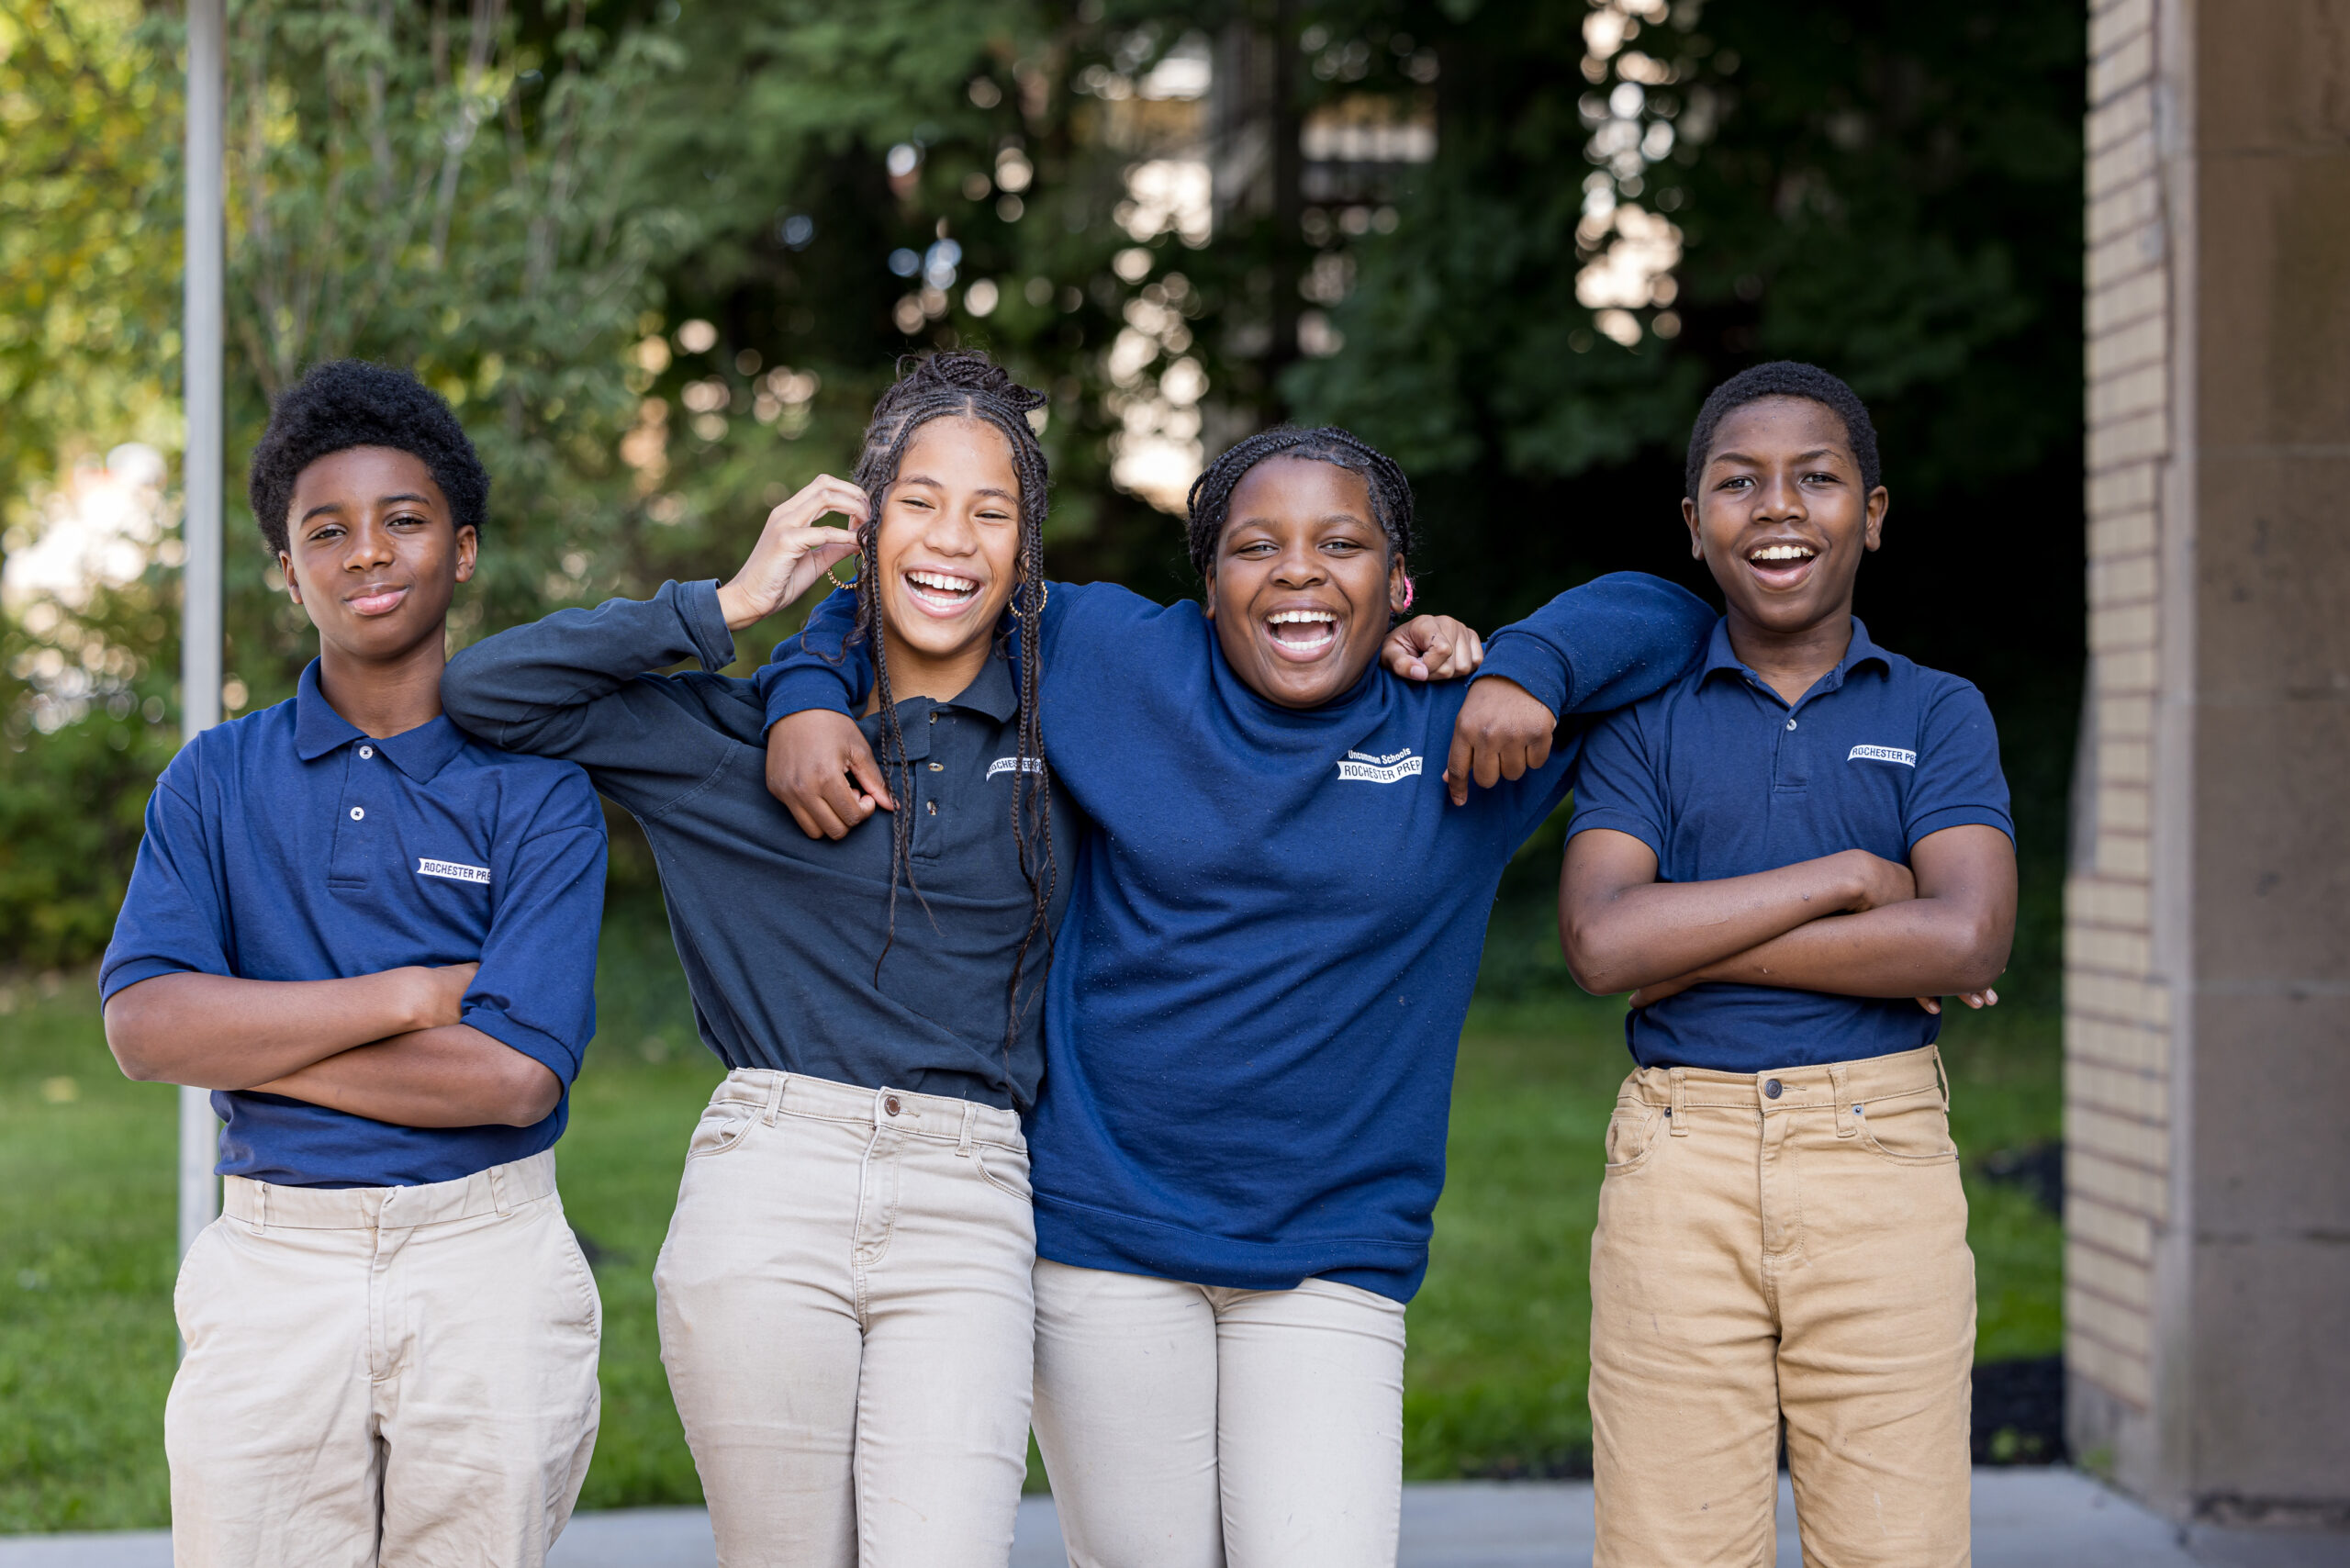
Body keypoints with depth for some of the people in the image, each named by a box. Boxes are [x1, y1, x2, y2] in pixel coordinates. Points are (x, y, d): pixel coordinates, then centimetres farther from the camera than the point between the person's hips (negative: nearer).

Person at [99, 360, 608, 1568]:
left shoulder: (536, 787, 0)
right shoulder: (215, 779, 7)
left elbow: (517, 1075, -12)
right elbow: (144, 1025, -6)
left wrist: (247, 1038, -9)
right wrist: (414, 992, -12)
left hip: (487, 1269, -1)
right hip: (270, 1263, 1)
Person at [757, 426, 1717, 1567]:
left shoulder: (1466, 723, 4)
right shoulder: (1115, 661, 5)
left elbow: (1663, 612, 11)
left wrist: (1533, 667, -7)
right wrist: (806, 697, -2)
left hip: (1331, 1263, 0)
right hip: (1105, 1237, 0)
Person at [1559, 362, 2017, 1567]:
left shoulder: (1937, 713, 10)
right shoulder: (1646, 719, 10)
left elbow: (1968, 935, -7)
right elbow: (1601, 940, -6)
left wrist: (1697, 946, -6)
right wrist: (1850, 879, -7)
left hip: (1880, 1151, 0)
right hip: (1680, 1153, 0)